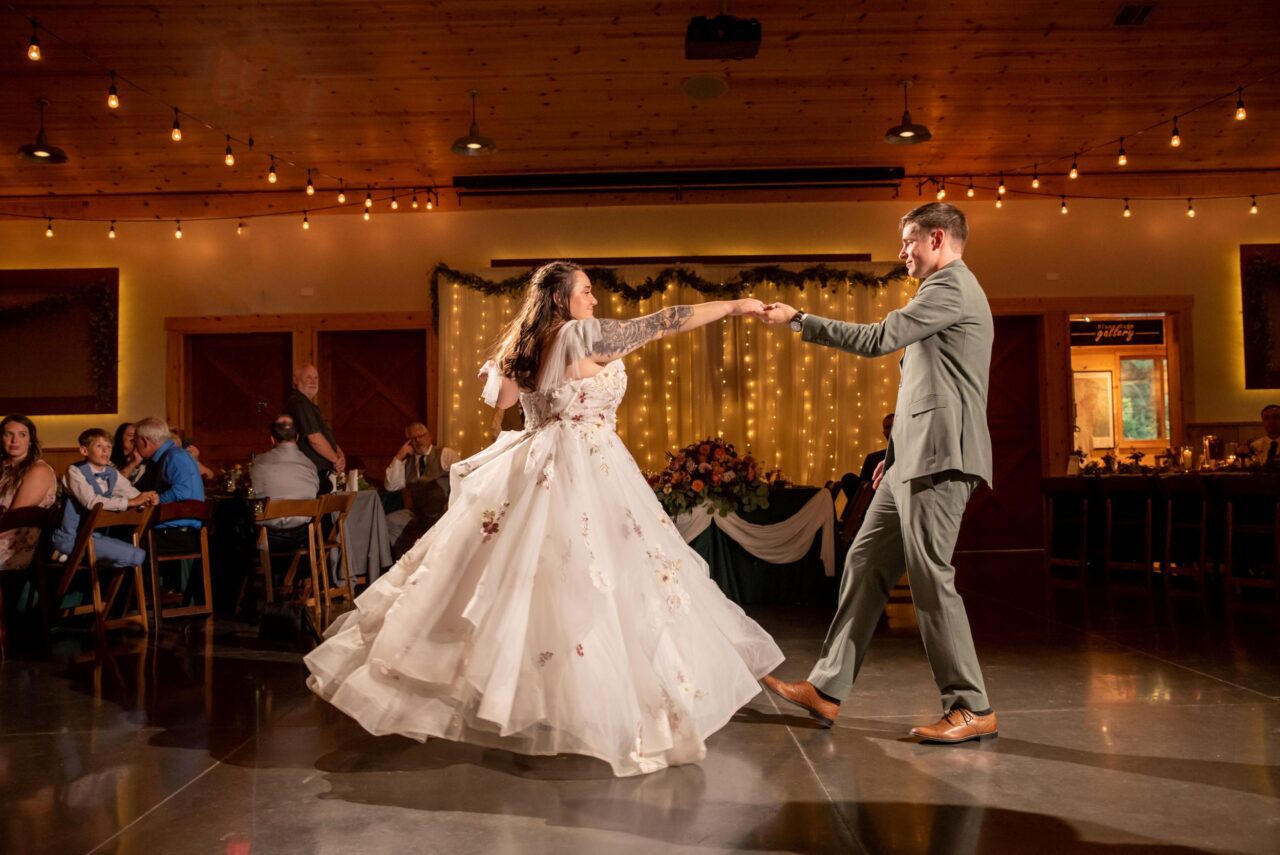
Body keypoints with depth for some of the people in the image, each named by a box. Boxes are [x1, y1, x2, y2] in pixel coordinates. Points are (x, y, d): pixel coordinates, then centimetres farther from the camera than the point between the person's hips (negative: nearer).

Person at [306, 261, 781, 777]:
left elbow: (501, 398, 26)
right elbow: (663, 323, -11)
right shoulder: (582, 335, -11)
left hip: (538, 473, 9)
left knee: (518, 579, 11)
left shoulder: (526, 348, 10)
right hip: (581, 477, -9)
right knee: (587, 589, -5)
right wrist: (735, 306, -4)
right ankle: (607, 710, 1)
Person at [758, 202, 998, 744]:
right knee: (866, 564, 7)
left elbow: (877, 339, -16)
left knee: (930, 578, -7)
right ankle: (827, 689, 12)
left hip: (938, 457, -11)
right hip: (916, 460, 11)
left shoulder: (951, 285, -6)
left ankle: (972, 709, 4)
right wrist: (897, 450, 23)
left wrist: (799, 321, -8)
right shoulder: (948, 291, 26)